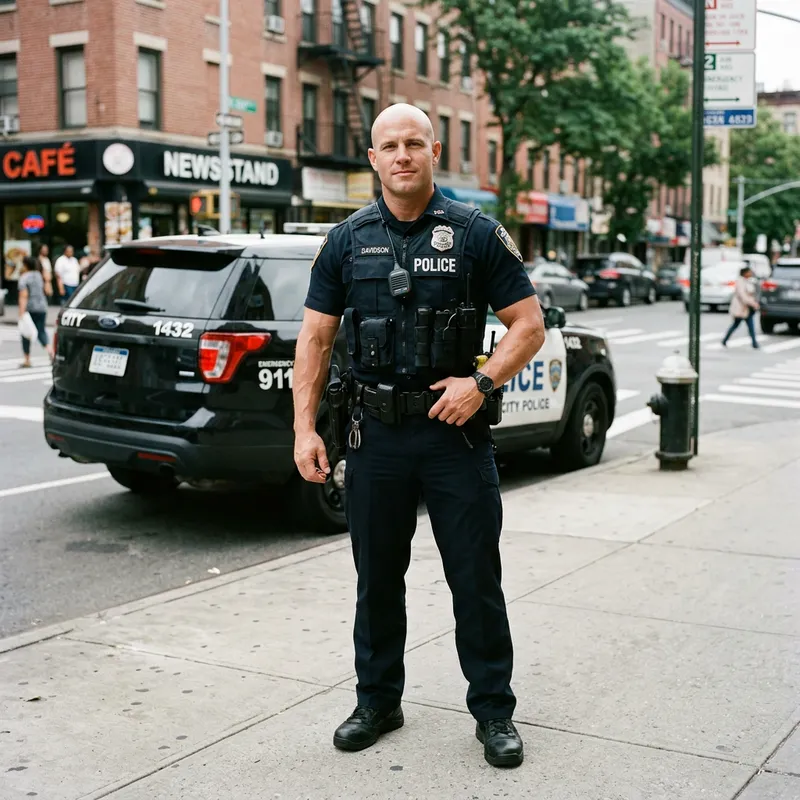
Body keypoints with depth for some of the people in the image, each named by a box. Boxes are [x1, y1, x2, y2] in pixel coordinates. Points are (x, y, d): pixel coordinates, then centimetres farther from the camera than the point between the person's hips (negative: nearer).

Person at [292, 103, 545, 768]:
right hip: (376, 432, 3)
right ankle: (378, 702, 29)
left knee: (477, 577, 4)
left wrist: (481, 382, -16)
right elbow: (315, 338, 7)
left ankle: (494, 710, 19)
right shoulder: (347, 240, 6)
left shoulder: (477, 233, -1)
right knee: (377, 578, 12)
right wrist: (305, 428, -1)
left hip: (456, 428, -2)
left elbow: (529, 324, -1)